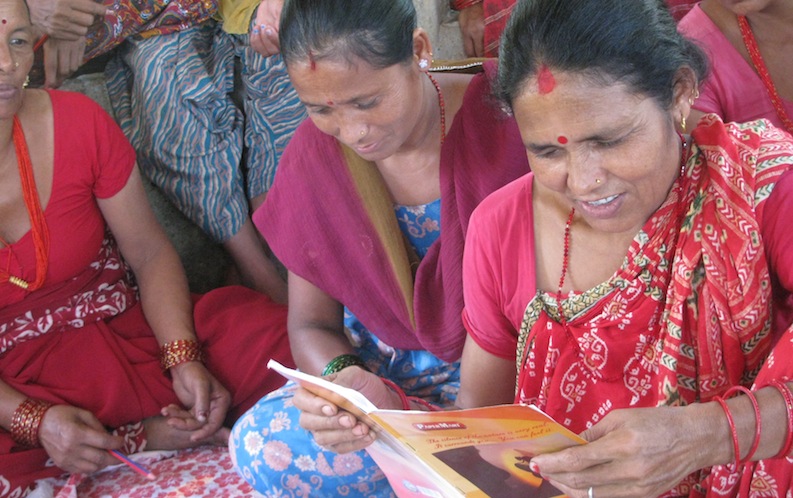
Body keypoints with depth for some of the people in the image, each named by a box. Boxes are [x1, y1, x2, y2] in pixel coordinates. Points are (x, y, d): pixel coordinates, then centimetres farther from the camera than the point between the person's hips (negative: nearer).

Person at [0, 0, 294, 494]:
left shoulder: (78, 121, -5)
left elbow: (151, 253, 1)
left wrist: (183, 357, -16)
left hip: (127, 332, 1)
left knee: (274, 336, -21)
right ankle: (145, 438, -15)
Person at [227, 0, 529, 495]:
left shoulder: (503, 121, -15)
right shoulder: (312, 155, -4)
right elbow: (311, 324, 3)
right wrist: (345, 377, -20)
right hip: (378, 373, 4)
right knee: (259, 444, -26)